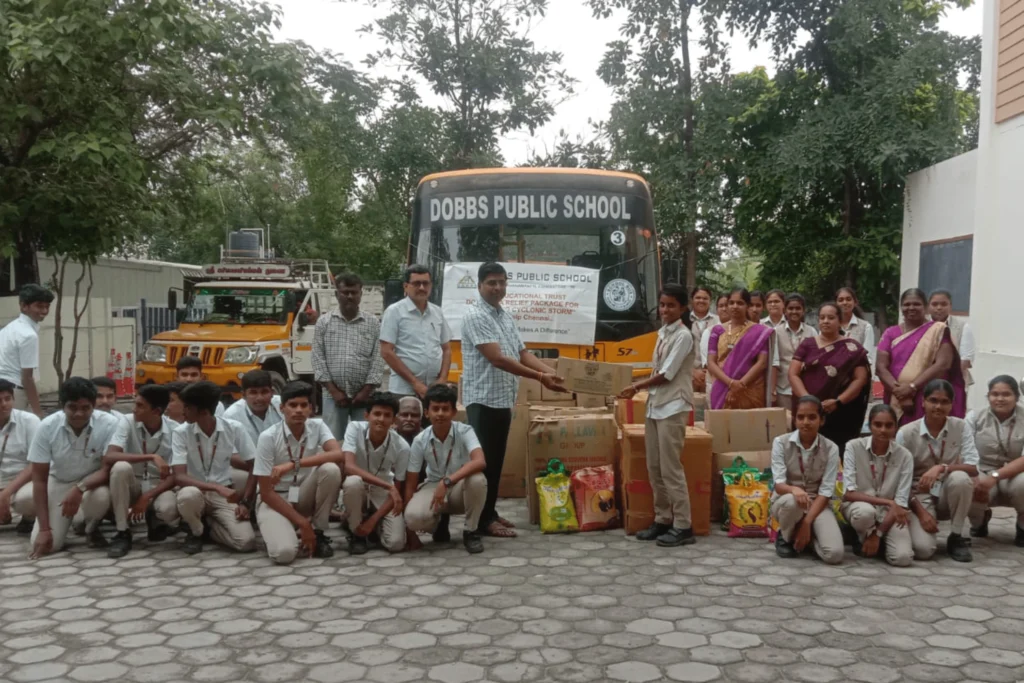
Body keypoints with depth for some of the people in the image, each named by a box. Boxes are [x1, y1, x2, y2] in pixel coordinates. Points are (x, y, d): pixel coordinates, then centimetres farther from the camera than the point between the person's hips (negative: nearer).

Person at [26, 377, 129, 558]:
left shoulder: (113, 425, -26)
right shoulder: (47, 427, -20)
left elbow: (108, 469, -28)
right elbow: (39, 479, -14)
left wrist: (80, 488, -47)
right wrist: (44, 528, -17)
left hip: (94, 482, -2)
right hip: (59, 483, 2)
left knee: (100, 496, -38)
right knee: (45, 544, -15)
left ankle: (92, 529, -1)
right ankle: (65, 521, 22)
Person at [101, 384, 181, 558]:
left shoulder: (175, 431, -12)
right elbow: (108, 458, -26)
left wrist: (146, 498, -22)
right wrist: (151, 457, -33)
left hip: (159, 487, -1)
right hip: (132, 485, 1)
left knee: (168, 508, -35)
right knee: (121, 467, -32)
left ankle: (155, 521, 7)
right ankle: (123, 534, -17)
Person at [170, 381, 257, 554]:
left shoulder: (234, 429, -9)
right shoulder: (181, 433, -11)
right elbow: (179, 477, -20)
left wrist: (245, 502, -12)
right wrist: (218, 488, -32)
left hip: (224, 495, 1)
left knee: (246, 542, -23)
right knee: (188, 495, -39)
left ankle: (209, 525, 10)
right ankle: (195, 532, -3)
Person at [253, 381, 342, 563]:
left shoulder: (317, 426, -8)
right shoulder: (268, 437, -18)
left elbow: (338, 455, -28)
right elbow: (266, 492, -16)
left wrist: (295, 464, -36)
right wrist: (302, 522, -21)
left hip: (305, 496, 3)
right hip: (275, 500, -3)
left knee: (331, 469, -28)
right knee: (284, 553, -31)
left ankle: (319, 534, -9)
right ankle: (280, 531, 8)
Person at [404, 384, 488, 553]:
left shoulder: (464, 431, -19)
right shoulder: (420, 441, -14)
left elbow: (480, 462, -37)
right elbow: (410, 484, -10)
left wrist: (447, 481, -45)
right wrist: (410, 531, -11)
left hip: (461, 489, -1)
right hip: (433, 487, 1)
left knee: (477, 479, -36)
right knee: (414, 516, -32)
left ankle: (471, 532, -10)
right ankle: (440, 523, 8)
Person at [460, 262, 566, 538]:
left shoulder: (508, 317, 15)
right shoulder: (475, 317, -13)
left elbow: (523, 354, 13)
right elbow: (497, 359, -20)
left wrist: (552, 372, -3)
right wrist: (540, 377, -21)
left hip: (504, 399, 9)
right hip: (483, 399, -9)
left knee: (497, 459, 13)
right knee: (484, 459, -4)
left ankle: (490, 512, 23)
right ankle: (484, 520, 2)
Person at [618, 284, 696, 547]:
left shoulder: (683, 335, -11)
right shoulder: (663, 333, 14)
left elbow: (667, 375, -15)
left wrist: (637, 386, -6)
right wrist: (639, 387, 6)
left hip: (673, 407, -8)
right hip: (655, 405, 8)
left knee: (670, 467, -7)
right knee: (654, 467, 10)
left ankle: (683, 526, 0)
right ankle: (663, 520, 19)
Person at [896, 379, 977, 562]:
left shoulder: (961, 427, -6)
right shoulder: (906, 433, -11)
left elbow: (973, 468, -13)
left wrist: (942, 468, -31)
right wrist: (921, 512, -17)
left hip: (949, 495, 2)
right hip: (918, 497, -2)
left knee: (960, 477, -33)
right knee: (922, 549, -27)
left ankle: (956, 538, -11)